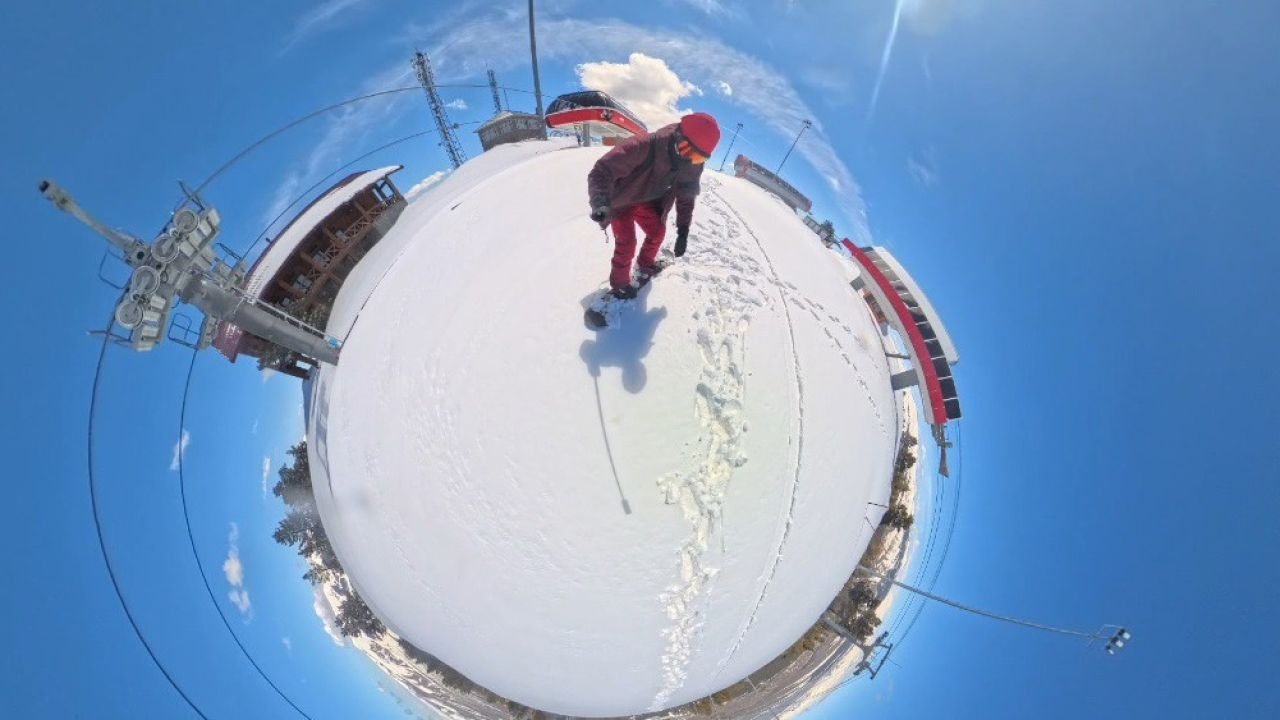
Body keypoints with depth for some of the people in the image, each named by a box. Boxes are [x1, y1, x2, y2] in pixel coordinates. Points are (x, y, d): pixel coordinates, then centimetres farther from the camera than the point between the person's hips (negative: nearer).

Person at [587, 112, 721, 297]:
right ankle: (619, 282, 17)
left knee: (657, 232, 16)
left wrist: (683, 230, -6)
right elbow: (602, 171, -43)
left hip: (646, 200, 6)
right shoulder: (643, 147, -43)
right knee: (627, 243, -8)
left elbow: (686, 197, -4)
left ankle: (645, 262, 47)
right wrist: (601, 203, -61)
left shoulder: (692, 165, -22)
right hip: (621, 199, -6)